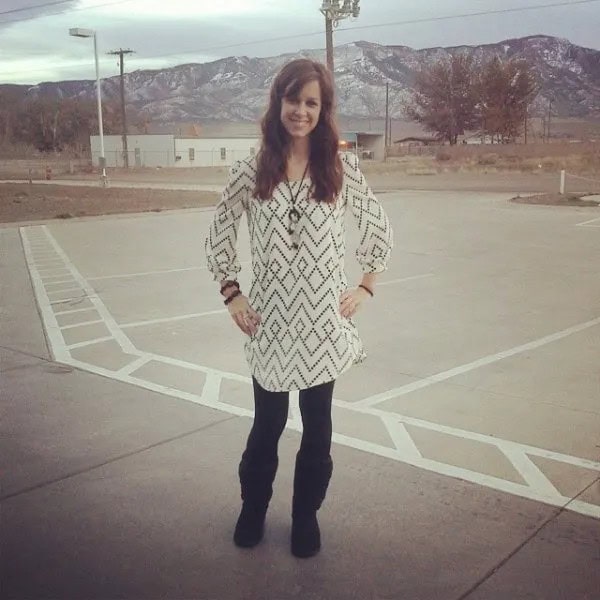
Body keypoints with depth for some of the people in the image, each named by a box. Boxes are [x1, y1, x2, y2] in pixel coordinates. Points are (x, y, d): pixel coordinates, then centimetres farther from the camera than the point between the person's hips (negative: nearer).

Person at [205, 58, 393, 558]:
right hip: (270, 319, 0)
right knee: (267, 425, 14)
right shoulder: (253, 169, -3)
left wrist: (366, 286, 3)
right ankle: (253, 509, 39)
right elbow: (220, 232, 7)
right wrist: (231, 293, 2)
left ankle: (306, 516, 34)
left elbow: (380, 228, 8)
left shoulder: (342, 167, -3)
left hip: (323, 320, 0)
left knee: (317, 428, 13)